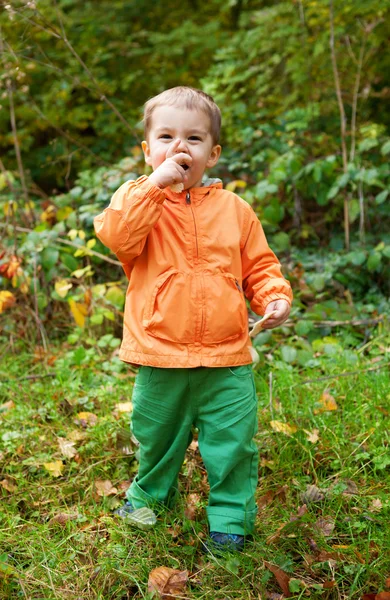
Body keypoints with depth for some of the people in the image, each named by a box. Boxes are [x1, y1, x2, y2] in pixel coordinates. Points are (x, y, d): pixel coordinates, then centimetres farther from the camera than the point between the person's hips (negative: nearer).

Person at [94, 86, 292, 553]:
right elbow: (116, 235, -22)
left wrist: (275, 296, -9)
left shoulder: (233, 208, 4)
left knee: (232, 444, 5)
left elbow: (259, 265, 10)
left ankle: (231, 516, 25)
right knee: (156, 439, 19)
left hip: (226, 360, 1)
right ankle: (150, 493, 46)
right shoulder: (137, 198, -1)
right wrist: (155, 184, -25)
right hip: (159, 360, 0)